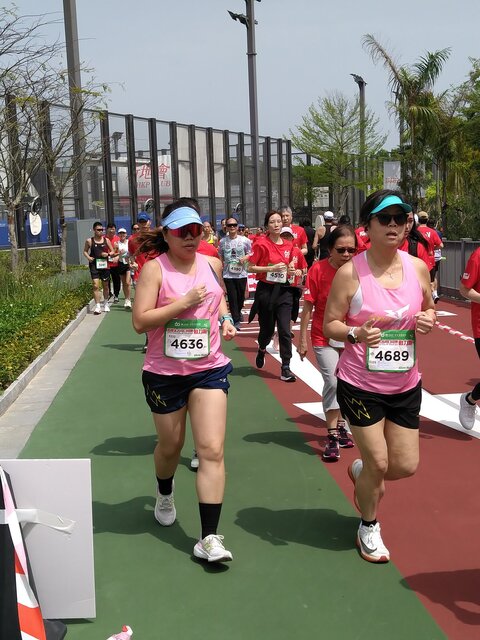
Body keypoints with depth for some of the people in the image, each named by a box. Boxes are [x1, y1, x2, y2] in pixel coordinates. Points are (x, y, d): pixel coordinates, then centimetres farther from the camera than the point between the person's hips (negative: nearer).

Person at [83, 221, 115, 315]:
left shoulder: (106, 240, 5)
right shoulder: (89, 241, 1)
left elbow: (112, 251, 11)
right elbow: (85, 251, 13)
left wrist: (108, 254, -10)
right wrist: (88, 257, -7)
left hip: (104, 265, 2)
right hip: (94, 265, -2)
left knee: (105, 285, 13)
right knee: (95, 285, -12)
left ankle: (106, 303, 31)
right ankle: (97, 306, -10)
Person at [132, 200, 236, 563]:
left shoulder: (212, 264, 4)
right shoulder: (155, 268, -10)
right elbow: (140, 322, -18)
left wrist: (226, 320, 5)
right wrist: (184, 302, -22)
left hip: (209, 369, 2)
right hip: (165, 372, -2)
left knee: (212, 451, -8)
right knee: (170, 445, 18)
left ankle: (210, 538, -3)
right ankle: (165, 493, 53)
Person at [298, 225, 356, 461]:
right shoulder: (318, 270, -14)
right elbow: (308, 306, -9)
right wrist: (302, 339, -8)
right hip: (324, 337, -3)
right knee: (332, 382, -13)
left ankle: (341, 426, 34)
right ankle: (332, 436, -2)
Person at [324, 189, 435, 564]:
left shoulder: (417, 267, -2)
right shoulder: (350, 273, -14)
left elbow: (429, 308, 14)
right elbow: (329, 324, -8)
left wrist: (428, 320, -9)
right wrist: (356, 333, -28)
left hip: (405, 385, 4)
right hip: (360, 384, -4)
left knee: (406, 465, 8)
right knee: (378, 463, 2)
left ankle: (361, 472, 44)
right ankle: (369, 527, 32)